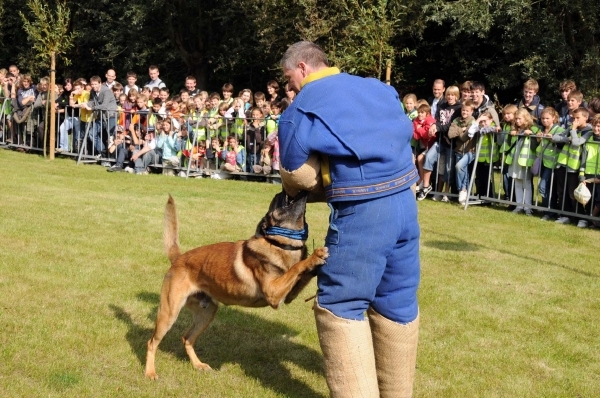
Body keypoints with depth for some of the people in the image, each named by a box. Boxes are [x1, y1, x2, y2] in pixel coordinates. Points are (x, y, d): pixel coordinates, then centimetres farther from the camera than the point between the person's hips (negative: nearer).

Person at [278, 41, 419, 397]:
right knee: (398, 304, 16)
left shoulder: (303, 107, -1)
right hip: (405, 201, 7)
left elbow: (297, 174, -1)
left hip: (361, 212, -7)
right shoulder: (379, 89, 16)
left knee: (340, 306, 4)